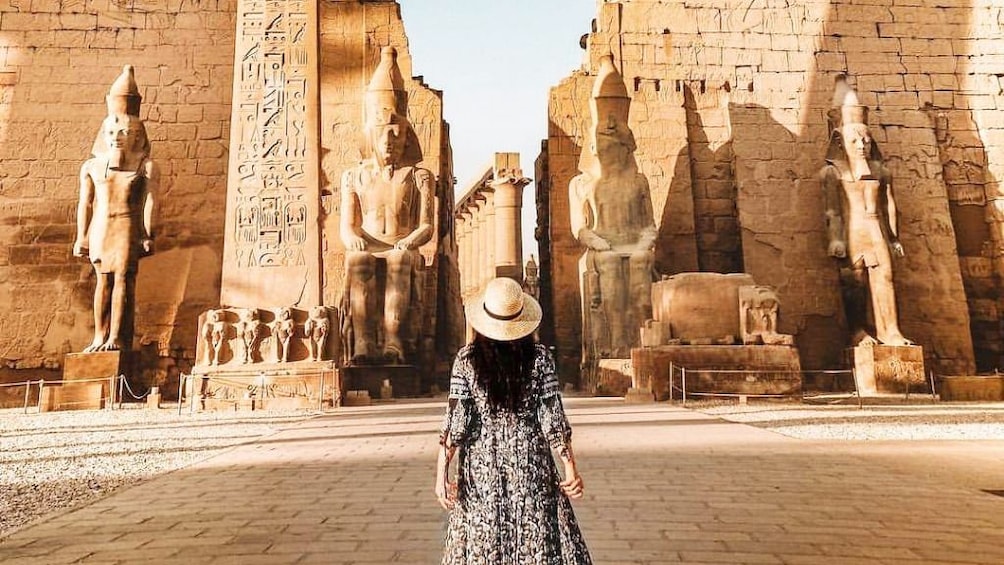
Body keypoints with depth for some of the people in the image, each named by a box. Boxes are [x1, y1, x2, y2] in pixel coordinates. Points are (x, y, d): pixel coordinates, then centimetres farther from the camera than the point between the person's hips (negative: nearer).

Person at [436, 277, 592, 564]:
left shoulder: (467, 359, -7)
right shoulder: (539, 358, -7)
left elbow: (456, 419, -9)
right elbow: (552, 419, -7)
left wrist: (442, 472, -4)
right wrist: (570, 465, 0)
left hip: (480, 468, 0)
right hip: (531, 466, 0)